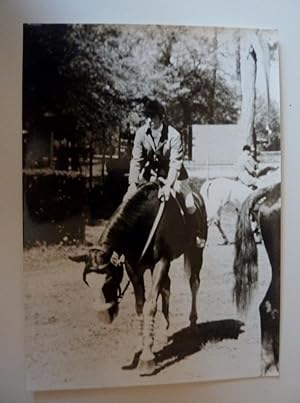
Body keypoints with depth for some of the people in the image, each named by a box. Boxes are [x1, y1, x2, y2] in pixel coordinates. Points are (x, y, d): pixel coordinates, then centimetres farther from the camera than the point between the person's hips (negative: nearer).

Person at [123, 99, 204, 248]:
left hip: (173, 173, -3)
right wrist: (133, 184, -21)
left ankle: (197, 235, 20)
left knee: (189, 206, -6)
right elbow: (136, 160, -14)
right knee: (127, 200, -2)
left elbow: (176, 163, -28)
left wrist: (168, 186, -39)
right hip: (150, 171, 3)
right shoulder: (141, 133, -17)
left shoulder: (174, 135, -26)